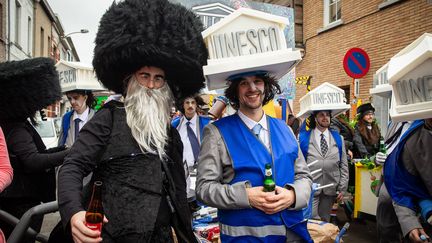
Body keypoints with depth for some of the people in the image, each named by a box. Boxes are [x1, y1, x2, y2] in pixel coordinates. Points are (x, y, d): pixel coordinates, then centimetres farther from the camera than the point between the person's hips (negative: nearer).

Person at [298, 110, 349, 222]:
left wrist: (342, 188, 3)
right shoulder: (303, 137, -1)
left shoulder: (338, 138, 10)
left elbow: (343, 165, 8)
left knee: (325, 220, 14)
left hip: (331, 189, 3)